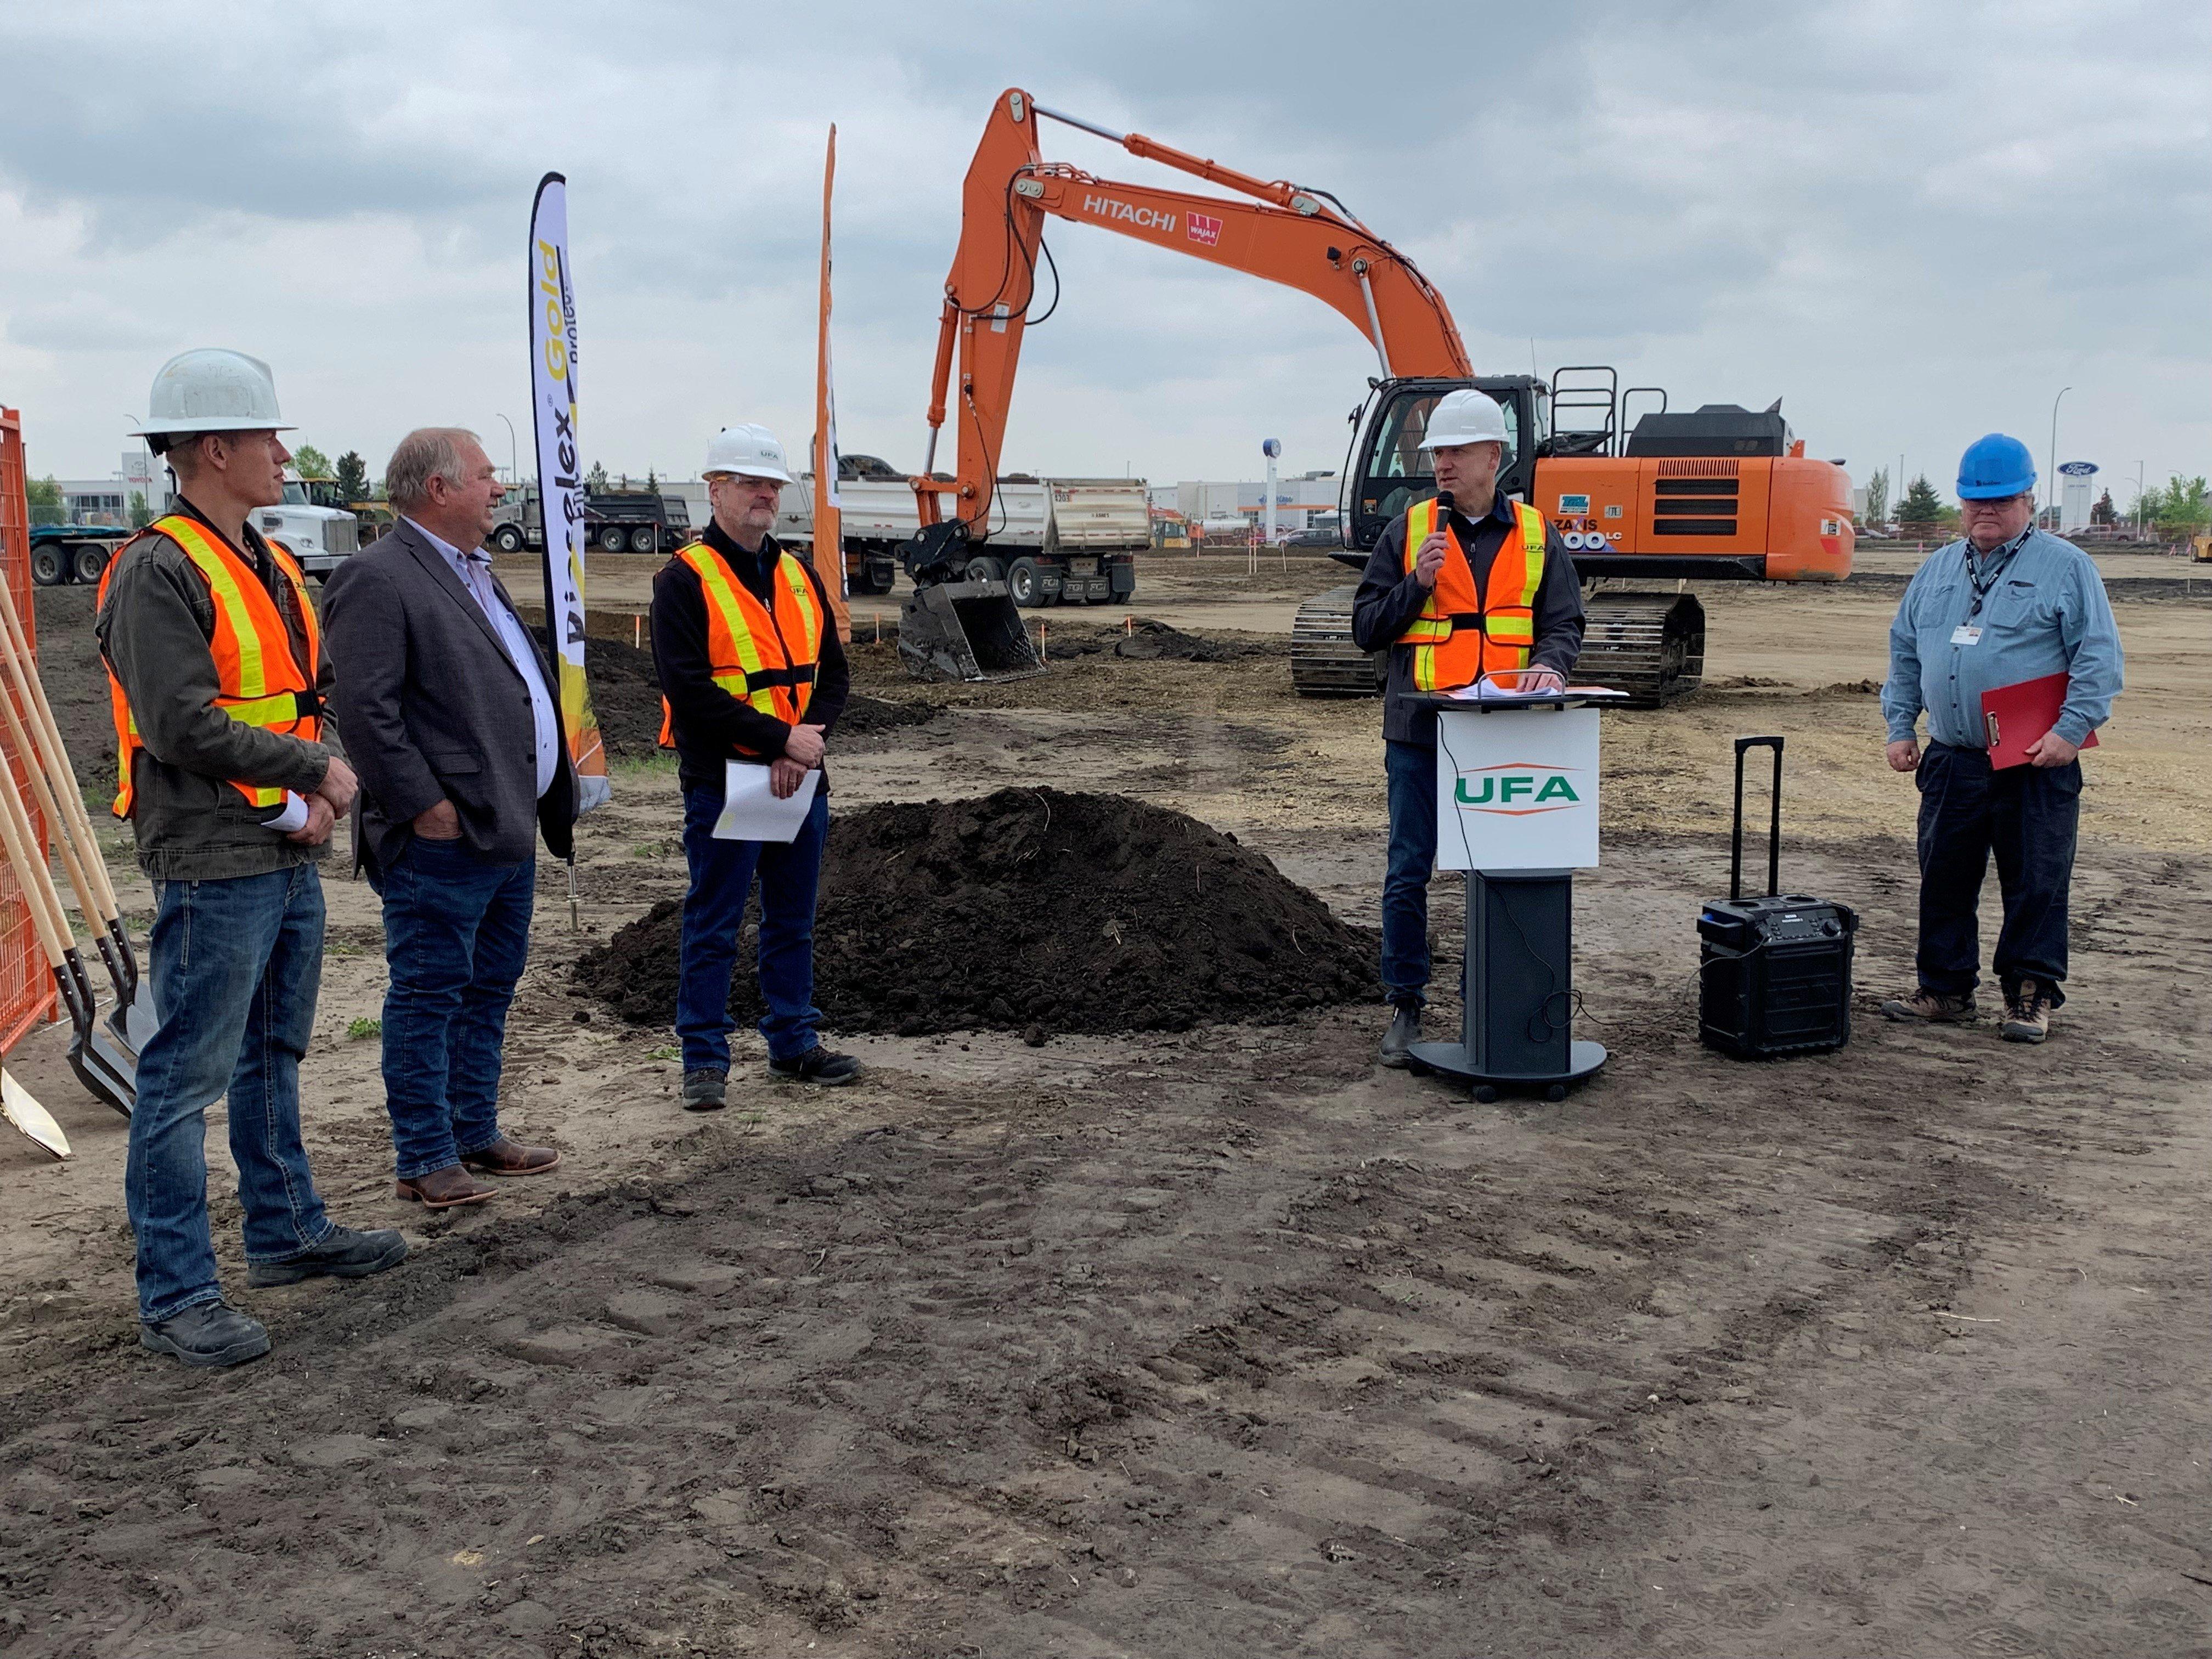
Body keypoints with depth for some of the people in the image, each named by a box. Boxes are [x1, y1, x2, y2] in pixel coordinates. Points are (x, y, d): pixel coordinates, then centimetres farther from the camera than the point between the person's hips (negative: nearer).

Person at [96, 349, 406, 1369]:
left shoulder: (271, 566, 14)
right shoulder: (160, 573, -15)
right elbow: (185, 724, -22)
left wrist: (315, 800, 1)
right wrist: (317, 772, -12)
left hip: (289, 858, 10)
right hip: (214, 871, -9)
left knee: (274, 1055, 20)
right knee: (187, 1077, -3)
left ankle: (287, 1231, 35)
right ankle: (175, 1300, 5)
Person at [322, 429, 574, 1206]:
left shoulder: (475, 572, 19)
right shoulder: (378, 578, -13)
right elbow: (365, 709, -19)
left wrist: (554, 801, 18)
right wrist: (426, 807, -19)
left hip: (509, 832, 10)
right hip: (444, 840, -10)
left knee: (489, 989, 17)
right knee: (429, 996, 0)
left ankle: (475, 1133, 29)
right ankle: (423, 1158, 9)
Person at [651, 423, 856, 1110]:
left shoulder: (800, 577, 13)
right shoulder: (684, 580, -8)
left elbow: (834, 674, 11)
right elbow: (689, 692, -16)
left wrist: (809, 738, -8)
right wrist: (782, 739, -17)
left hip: (800, 781, 6)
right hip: (722, 782, -6)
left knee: (794, 921, 14)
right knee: (712, 926, 1)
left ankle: (794, 1043, 26)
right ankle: (705, 1058, 10)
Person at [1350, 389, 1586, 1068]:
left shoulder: (1536, 535, 7)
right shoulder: (1407, 532, 4)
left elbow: (1565, 623, 6)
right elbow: (1367, 628, 3)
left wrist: (1549, 663, -15)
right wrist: (1418, 584, -13)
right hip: (1420, 732, -1)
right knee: (1409, 873, 2)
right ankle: (1406, 1006, 14)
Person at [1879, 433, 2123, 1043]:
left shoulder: (2066, 567, -2)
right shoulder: (1937, 570, 14)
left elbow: (2099, 660, -6)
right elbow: (1905, 654, 20)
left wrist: (2071, 729, -15)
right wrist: (1900, 726, 12)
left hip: (2036, 768, -5)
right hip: (1949, 762, 5)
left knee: (2036, 885, 0)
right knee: (1943, 881, 9)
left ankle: (2031, 995, 12)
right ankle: (1945, 990, 20)